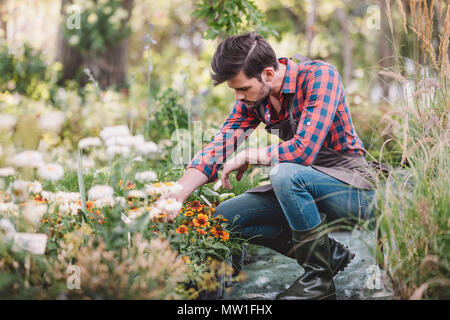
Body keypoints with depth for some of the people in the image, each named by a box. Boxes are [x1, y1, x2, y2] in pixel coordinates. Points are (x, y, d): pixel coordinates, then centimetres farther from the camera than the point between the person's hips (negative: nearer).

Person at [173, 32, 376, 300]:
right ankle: (333, 254, 4)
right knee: (225, 216, -2)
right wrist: (174, 198, -15)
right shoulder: (253, 97, 1)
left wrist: (247, 157, -17)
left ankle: (320, 277, -16)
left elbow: (304, 149, -31)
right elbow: (220, 145, -3)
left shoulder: (319, 76, -21)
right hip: (303, 186, 8)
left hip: (352, 186, -8)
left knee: (285, 173, -35)